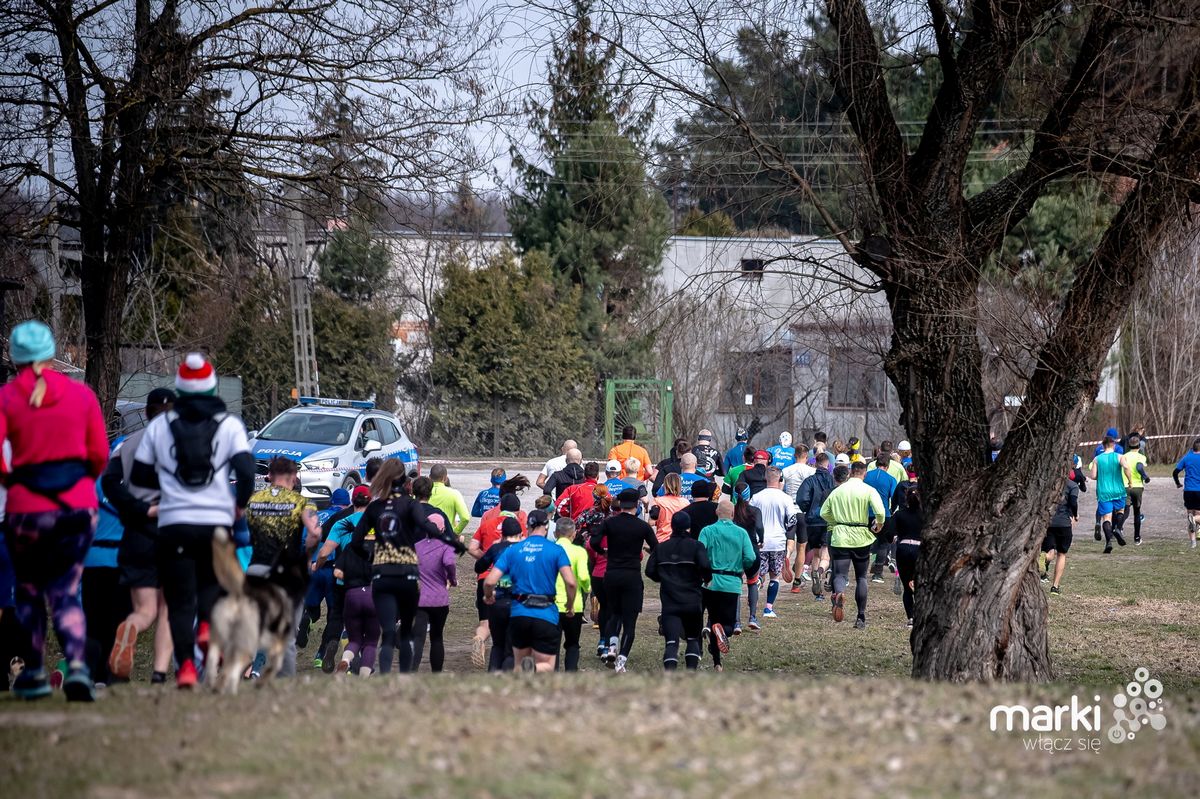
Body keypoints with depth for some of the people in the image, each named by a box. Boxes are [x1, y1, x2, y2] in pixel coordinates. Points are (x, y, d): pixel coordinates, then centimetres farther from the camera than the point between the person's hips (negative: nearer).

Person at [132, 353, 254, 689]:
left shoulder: (159, 425, 7)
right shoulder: (229, 425, 3)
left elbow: (139, 475, 10)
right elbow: (246, 471, -7)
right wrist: (240, 504, 12)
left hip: (174, 524, 0)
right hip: (217, 521, 0)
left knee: (179, 600, 3)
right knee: (211, 582, 22)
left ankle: (185, 664, -13)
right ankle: (207, 626, -7)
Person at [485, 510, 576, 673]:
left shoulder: (512, 550, 6)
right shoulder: (556, 550, -1)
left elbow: (490, 582, -1)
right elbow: (570, 583, -12)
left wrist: (488, 596, 21)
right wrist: (570, 606, 6)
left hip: (519, 615, 3)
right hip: (546, 616, -3)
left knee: (519, 664, 19)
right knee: (546, 667, 4)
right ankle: (533, 670, -33)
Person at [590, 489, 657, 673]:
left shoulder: (609, 523, -1)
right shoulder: (642, 526, -3)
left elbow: (594, 542, -11)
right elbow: (657, 550, -2)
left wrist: (604, 551, 10)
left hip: (611, 575, 2)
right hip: (632, 575, -2)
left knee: (614, 613, 20)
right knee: (630, 619, 2)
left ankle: (612, 647, -3)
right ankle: (622, 659, -9)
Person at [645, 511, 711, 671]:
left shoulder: (661, 548, 7)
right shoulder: (696, 546, -3)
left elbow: (650, 571, 4)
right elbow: (705, 566, -18)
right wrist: (707, 579, 3)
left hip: (669, 603, 1)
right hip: (692, 602, -1)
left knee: (671, 641, -9)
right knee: (693, 639, 19)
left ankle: (669, 672, -30)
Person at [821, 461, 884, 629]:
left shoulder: (837, 490, 6)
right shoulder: (869, 490, -4)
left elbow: (824, 512, 11)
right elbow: (880, 512, -17)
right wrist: (879, 524, 3)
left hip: (840, 538, 1)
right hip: (861, 538, -1)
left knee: (840, 574, -4)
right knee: (861, 577, 12)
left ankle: (839, 593, -40)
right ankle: (861, 617, 12)